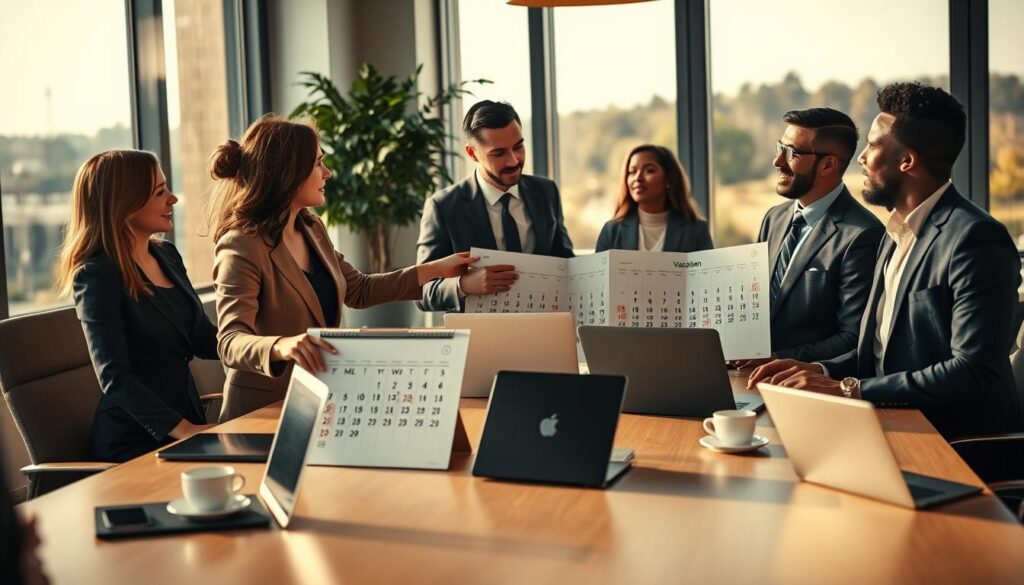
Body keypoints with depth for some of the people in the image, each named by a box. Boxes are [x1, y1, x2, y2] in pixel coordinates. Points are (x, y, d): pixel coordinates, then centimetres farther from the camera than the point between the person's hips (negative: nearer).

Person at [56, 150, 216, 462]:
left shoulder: (167, 255, 11)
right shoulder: (98, 276, -12)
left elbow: (203, 340, 13)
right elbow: (115, 378, -17)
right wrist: (183, 429, -25)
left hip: (187, 416, 7)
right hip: (135, 444, -7)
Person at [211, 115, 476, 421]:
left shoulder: (311, 228, 9)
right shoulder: (242, 247, -16)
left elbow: (358, 291, 22)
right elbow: (230, 342, -26)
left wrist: (435, 269, 20)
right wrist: (282, 346, -47)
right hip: (263, 410, -8)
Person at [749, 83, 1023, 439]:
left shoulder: (976, 240, -16)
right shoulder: (898, 235, 14)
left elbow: (976, 374, -23)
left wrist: (848, 389, -22)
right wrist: (822, 371, -2)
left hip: (959, 442, -8)